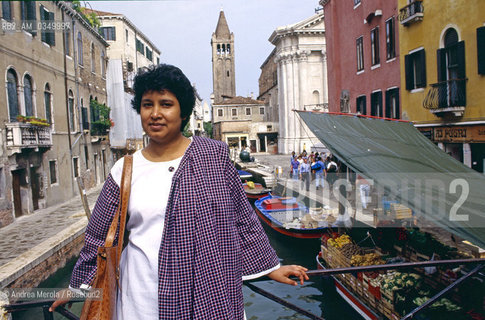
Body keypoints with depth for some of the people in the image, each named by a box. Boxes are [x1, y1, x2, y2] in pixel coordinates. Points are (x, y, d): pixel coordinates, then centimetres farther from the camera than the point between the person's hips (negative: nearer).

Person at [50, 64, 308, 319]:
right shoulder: (124, 171, 1)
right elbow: (100, 236, 12)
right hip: (143, 299, 2)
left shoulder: (214, 155, -4)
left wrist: (270, 267, 7)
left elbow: (242, 220, 3)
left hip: (209, 294, -1)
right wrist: (79, 285, 20)